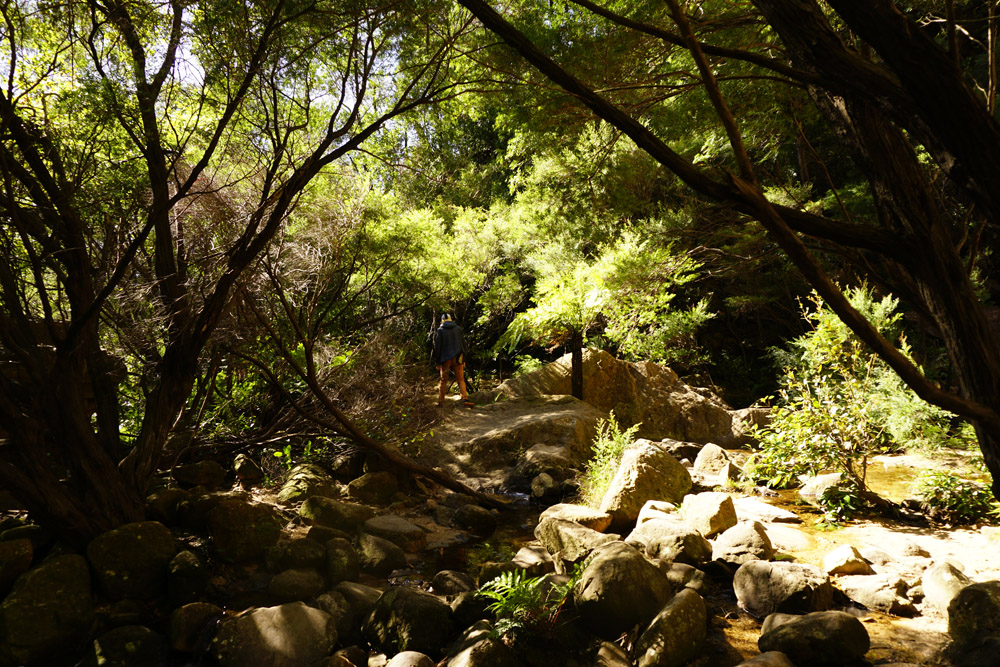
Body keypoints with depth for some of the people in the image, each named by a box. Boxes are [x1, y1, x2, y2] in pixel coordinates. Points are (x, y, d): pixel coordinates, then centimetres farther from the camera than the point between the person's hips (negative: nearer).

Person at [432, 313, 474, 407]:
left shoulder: (440, 331, -1)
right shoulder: (458, 329, 6)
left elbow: (437, 347, -2)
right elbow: (463, 344, 7)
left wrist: (437, 362, 3)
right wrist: (463, 359, 13)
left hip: (445, 359, -1)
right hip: (457, 358, 1)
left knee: (443, 380, 8)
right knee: (461, 379, 2)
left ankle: (440, 401, 8)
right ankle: (465, 399, -12)